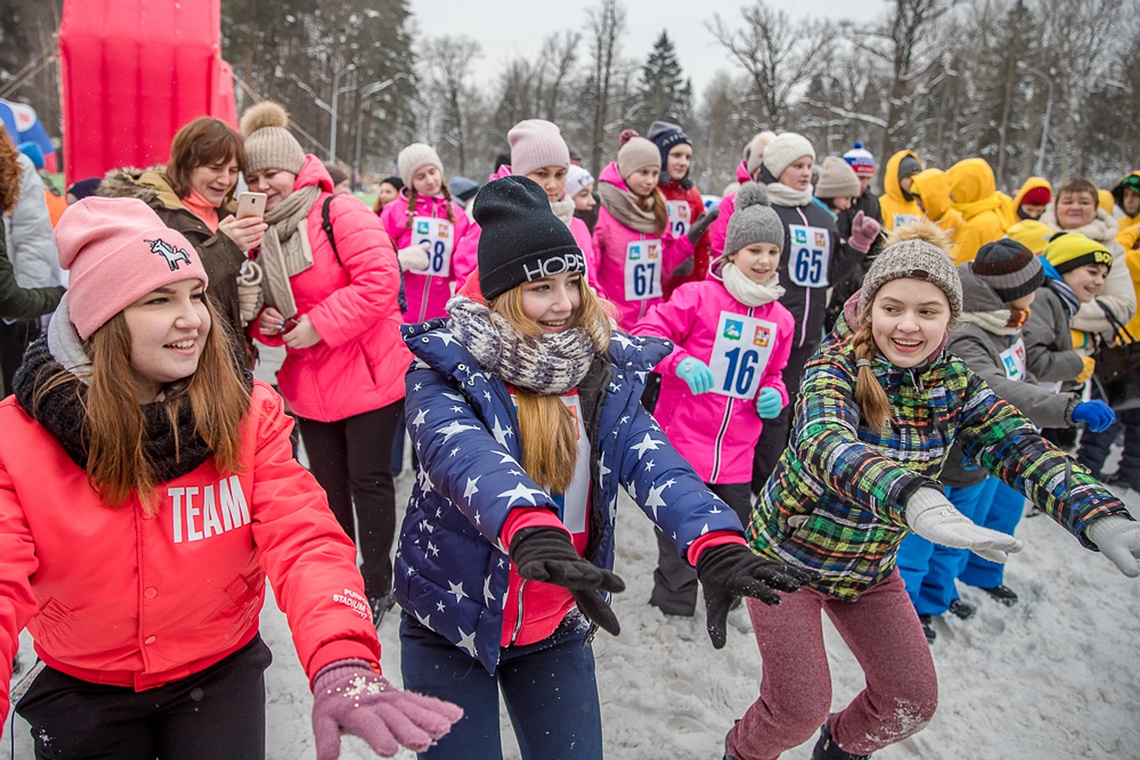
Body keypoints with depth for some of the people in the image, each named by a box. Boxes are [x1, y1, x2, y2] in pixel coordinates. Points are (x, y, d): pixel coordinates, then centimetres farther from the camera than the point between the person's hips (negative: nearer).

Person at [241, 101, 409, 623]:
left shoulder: (340, 213, -14)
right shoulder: (260, 230, 9)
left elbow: (380, 280, -24)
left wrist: (318, 324, -22)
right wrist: (264, 322, -5)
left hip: (369, 372, -7)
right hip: (309, 381, 7)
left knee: (368, 479, 1)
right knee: (327, 483, 17)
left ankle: (377, 584, 18)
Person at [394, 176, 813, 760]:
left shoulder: (607, 371, -5)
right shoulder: (445, 366, -16)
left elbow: (652, 461, -21)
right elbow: (461, 454, -36)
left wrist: (716, 545, -40)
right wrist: (531, 530, -57)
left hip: (559, 627, 3)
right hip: (453, 622, -3)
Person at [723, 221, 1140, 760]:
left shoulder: (955, 383, -8)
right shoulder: (835, 368, -24)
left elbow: (1020, 448, -21)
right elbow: (823, 442, -44)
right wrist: (911, 496, -63)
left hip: (870, 568, 5)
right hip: (788, 556, -5)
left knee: (912, 701, 11)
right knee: (800, 707, -4)